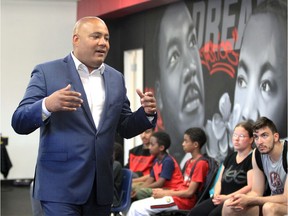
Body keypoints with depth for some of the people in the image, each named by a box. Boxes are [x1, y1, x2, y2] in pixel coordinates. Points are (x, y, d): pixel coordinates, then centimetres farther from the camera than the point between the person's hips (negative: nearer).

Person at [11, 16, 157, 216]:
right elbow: (19, 122, -7)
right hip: (61, 185, -5)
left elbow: (126, 128, 16)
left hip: (101, 187, 5)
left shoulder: (116, 78, 13)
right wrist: (47, 105, -27)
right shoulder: (47, 72, -1)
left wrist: (147, 113, -5)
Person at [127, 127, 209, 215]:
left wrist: (165, 193, -10)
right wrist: (163, 191, 3)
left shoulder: (201, 163, -12)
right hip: (176, 196, 10)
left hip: (183, 201, -10)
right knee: (136, 206, -2)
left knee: (139, 208, -19)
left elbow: (190, 192, -16)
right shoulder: (189, 162, 19)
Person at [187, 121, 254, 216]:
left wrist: (227, 197, -16)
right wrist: (216, 195, -1)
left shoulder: (252, 159, -4)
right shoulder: (230, 157, 22)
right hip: (222, 198, 7)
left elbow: (251, 187, -14)